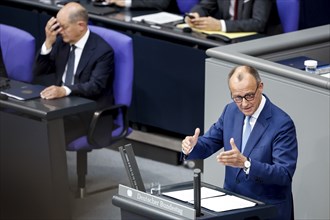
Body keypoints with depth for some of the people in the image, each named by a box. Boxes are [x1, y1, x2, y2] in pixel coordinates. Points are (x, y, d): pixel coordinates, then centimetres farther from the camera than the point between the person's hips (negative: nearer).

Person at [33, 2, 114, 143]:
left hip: (91, 110, -6)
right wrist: (48, 42, -9)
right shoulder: (62, 41, 6)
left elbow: (95, 86, -23)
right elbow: (39, 71, 7)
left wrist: (65, 90, -40)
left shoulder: (102, 51, -12)